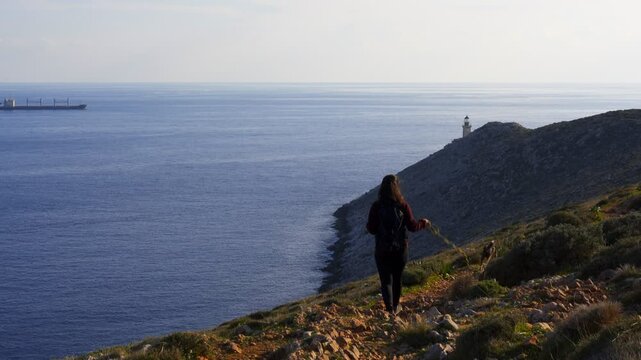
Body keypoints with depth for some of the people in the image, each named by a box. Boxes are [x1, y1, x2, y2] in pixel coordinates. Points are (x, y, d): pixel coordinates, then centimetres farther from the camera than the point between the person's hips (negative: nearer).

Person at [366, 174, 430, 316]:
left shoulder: (376, 206, -12)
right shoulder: (403, 205, -10)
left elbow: (371, 229, -9)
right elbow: (412, 226, -6)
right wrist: (423, 223, 14)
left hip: (382, 250, -2)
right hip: (400, 249, 2)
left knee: (386, 280, 3)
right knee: (397, 278, 20)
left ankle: (389, 308, -16)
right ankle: (395, 307, 35)